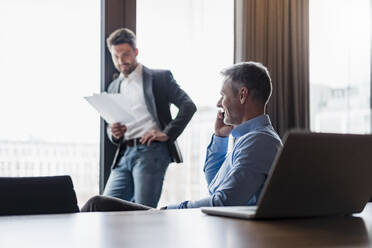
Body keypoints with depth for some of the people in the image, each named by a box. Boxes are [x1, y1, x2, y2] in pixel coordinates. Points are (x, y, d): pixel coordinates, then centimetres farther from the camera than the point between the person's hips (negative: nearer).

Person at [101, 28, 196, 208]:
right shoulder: (114, 87, 22)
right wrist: (114, 133, 3)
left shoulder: (160, 77, 6)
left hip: (152, 151, -5)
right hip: (124, 154, 6)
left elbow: (188, 106, -2)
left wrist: (167, 133, -12)